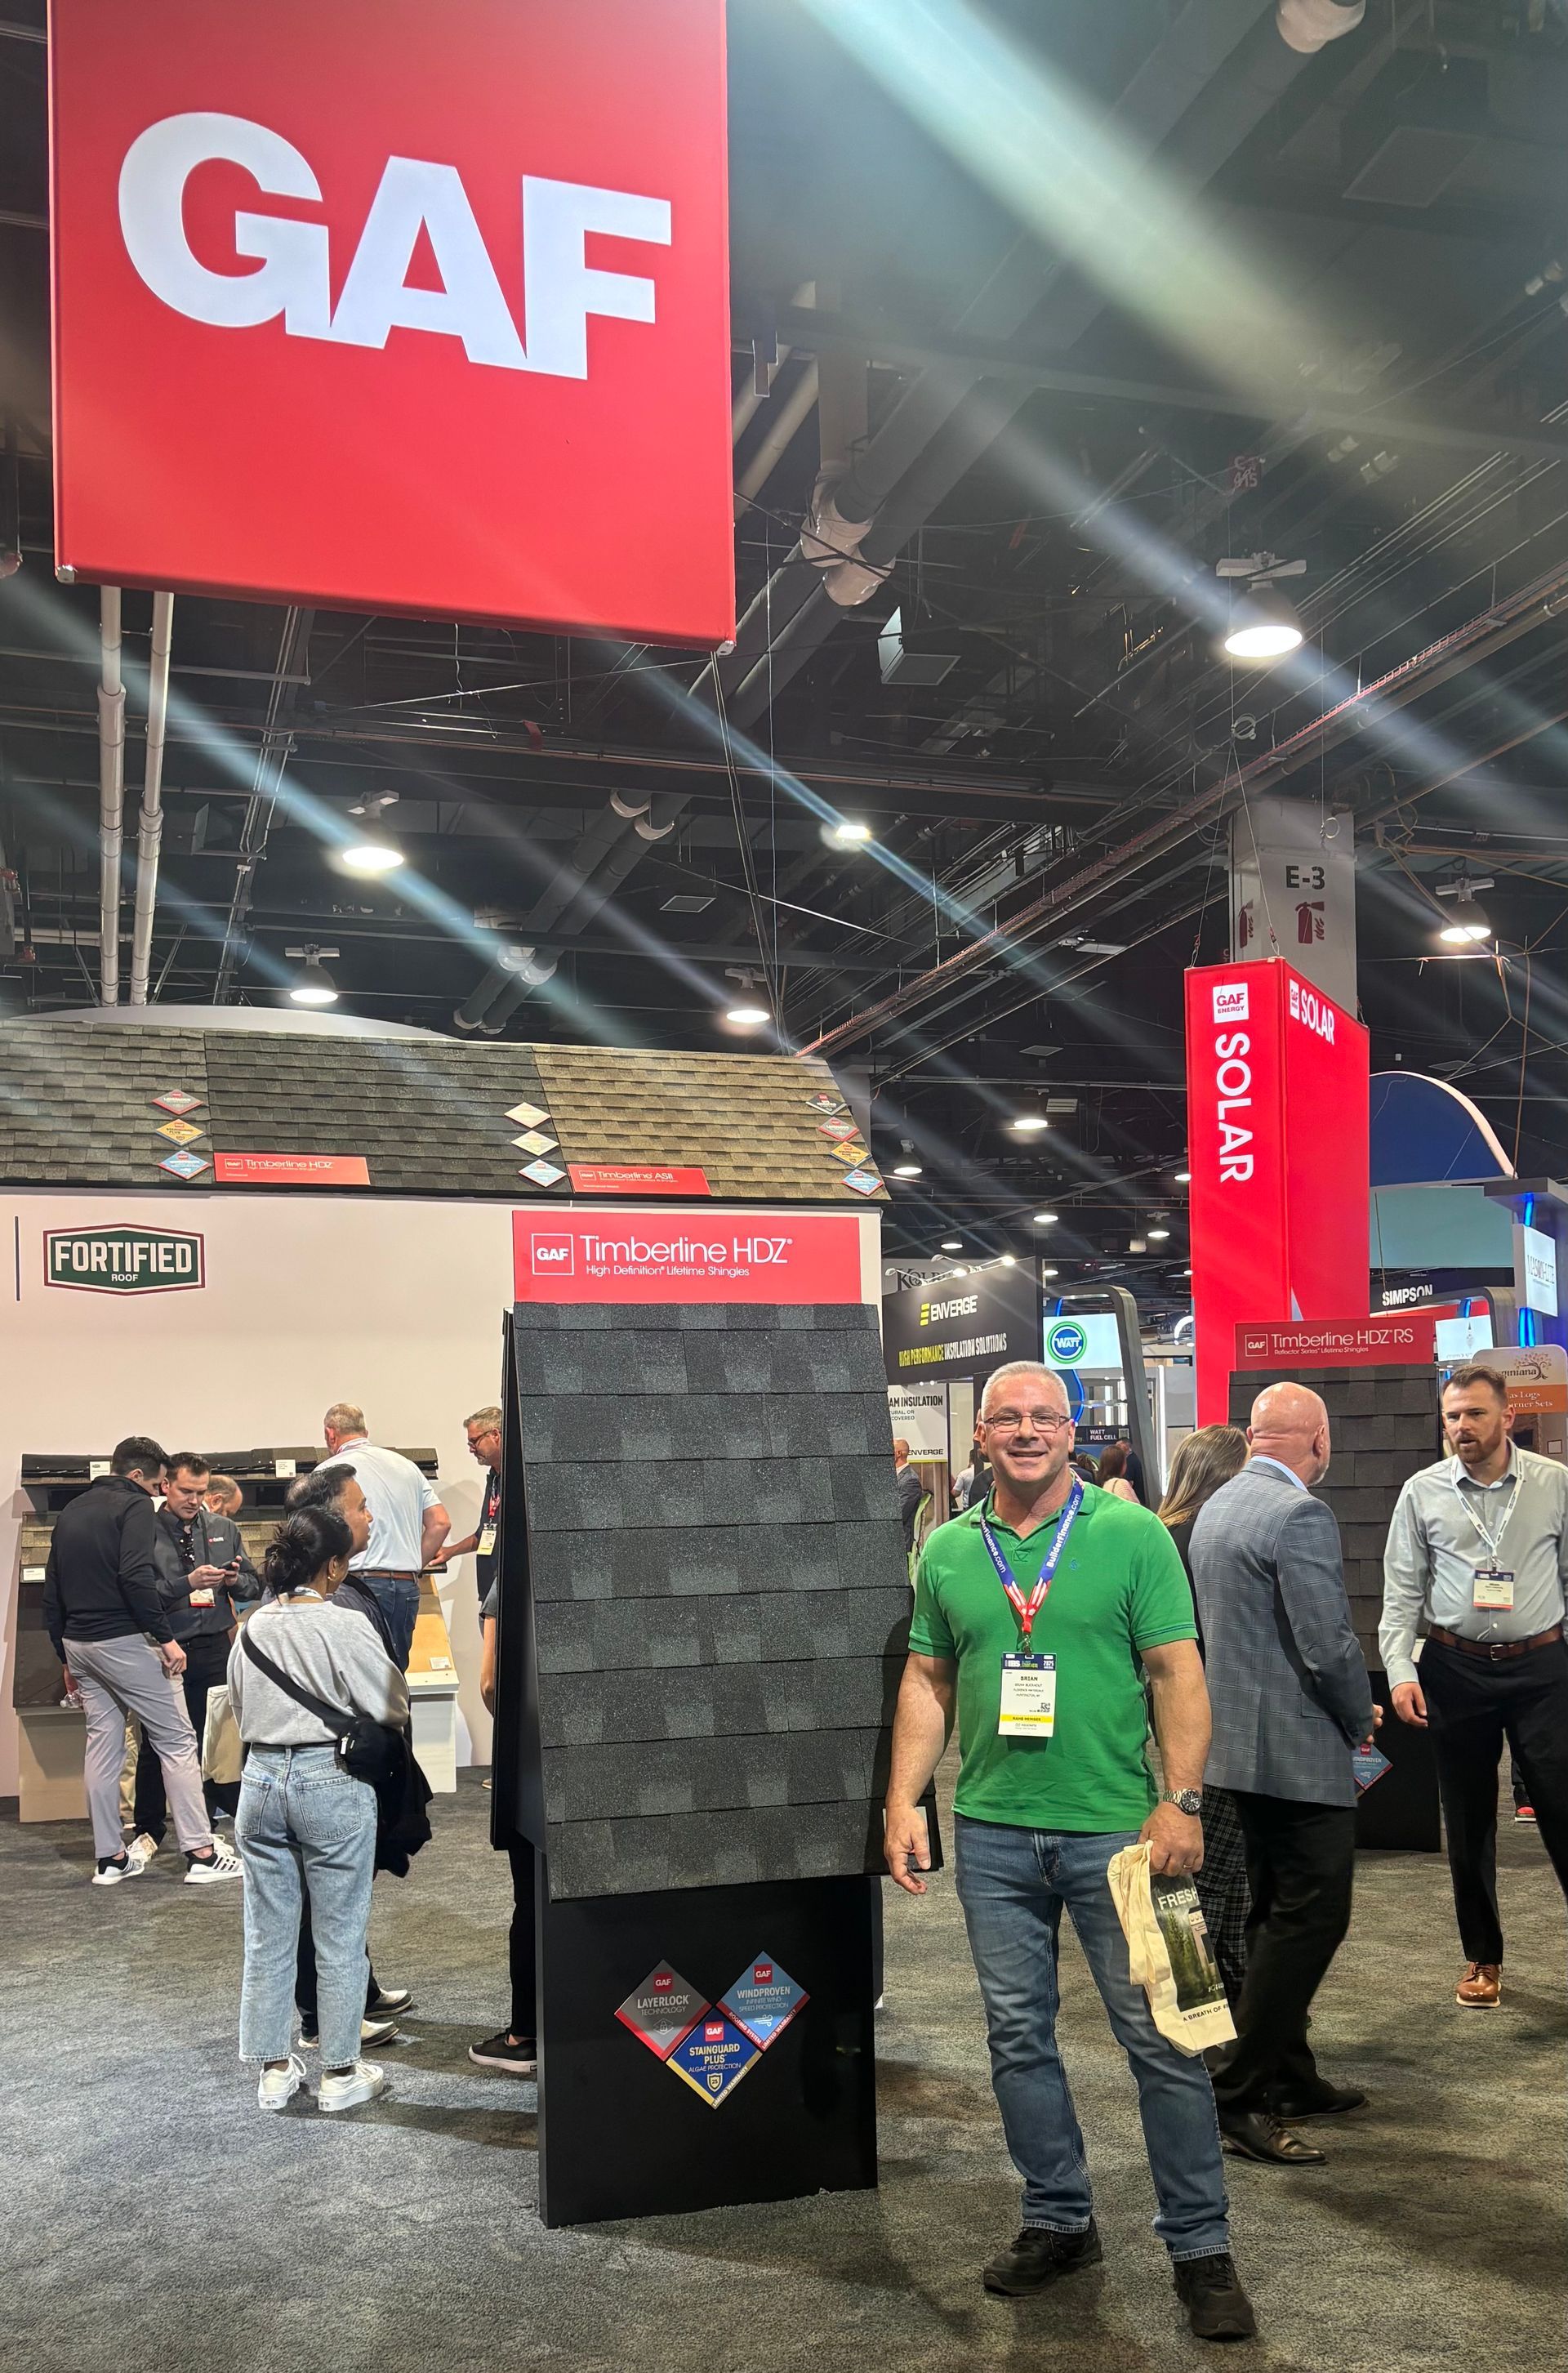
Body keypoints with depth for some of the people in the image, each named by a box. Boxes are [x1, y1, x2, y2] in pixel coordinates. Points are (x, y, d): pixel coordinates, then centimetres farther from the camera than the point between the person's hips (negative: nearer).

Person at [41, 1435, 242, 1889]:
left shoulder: (71, 1511, 16)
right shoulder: (134, 1506, -8)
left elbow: (51, 1592, 18)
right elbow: (137, 1576, -22)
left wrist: (66, 1655, 22)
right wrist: (166, 1637, -19)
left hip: (79, 1643, 8)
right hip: (123, 1641, -8)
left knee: (102, 1745, 13)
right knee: (177, 1741, -2)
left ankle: (110, 1858, 15)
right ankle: (200, 1854, -4)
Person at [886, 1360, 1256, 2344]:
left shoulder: (1131, 1534, -4)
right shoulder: (947, 1552, 6)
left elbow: (1178, 1673, -5)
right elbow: (928, 1683, 10)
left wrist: (1182, 1800, -13)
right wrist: (905, 1800, 2)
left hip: (1115, 1827, -3)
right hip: (993, 1833, 4)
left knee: (1161, 2038, 1)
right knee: (1019, 2036, 12)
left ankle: (1202, 2247, 15)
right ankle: (1060, 2221, 29)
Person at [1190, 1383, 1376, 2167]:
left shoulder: (1216, 1507, 11)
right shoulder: (1300, 1515, -19)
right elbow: (1329, 1647, -22)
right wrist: (1362, 1718, -3)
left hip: (1240, 1742, 10)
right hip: (1300, 1750, -10)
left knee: (1277, 1918, 18)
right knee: (1312, 1919, -3)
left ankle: (1290, 2076, 27)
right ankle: (1240, 2095, -2)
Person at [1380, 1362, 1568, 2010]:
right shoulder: (1422, 1493, -1)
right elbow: (1401, 1591, 1)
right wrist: (1400, 1671, -8)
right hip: (1455, 1671, 2)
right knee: (1468, 1820, 12)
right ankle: (1482, 1957, 27)